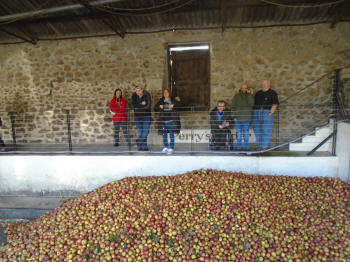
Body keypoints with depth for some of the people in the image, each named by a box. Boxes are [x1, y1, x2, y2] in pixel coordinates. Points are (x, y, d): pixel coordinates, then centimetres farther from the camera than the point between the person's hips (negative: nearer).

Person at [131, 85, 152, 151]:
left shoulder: (147, 95, -9)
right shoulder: (134, 95, 0)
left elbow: (148, 106, -19)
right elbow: (133, 106, -11)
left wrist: (138, 106, -10)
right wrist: (142, 104, -16)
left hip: (146, 116, -2)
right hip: (137, 117, 3)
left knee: (145, 131, -11)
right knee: (140, 132, 2)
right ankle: (144, 147, 10)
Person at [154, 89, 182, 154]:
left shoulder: (173, 100, 7)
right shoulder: (161, 101, 13)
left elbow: (179, 104, -3)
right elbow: (155, 108, 11)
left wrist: (173, 105, -18)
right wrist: (159, 106, -8)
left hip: (171, 120, -3)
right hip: (163, 120, 3)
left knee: (171, 134, -2)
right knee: (164, 134, 6)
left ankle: (171, 148, 4)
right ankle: (165, 147, 19)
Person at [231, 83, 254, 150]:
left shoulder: (250, 95, 8)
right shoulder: (236, 96, 8)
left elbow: (251, 104, -11)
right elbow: (232, 106, 6)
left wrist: (249, 94, -10)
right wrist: (234, 116, -3)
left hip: (246, 118, 0)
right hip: (238, 118, 0)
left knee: (246, 134, 3)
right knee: (239, 134, 5)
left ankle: (246, 147, 12)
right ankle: (239, 147, 13)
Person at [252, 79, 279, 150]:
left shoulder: (272, 93, 3)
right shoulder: (258, 93, 18)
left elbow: (275, 105, -5)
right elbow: (254, 103, 19)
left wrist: (270, 113, -14)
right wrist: (253, 113, 9)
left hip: (267, 113, -5)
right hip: (256, 113, 5)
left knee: (266, 131, -7)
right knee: (257, 130, 5)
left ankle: (264, 147, -2)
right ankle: (260, 146, 16)